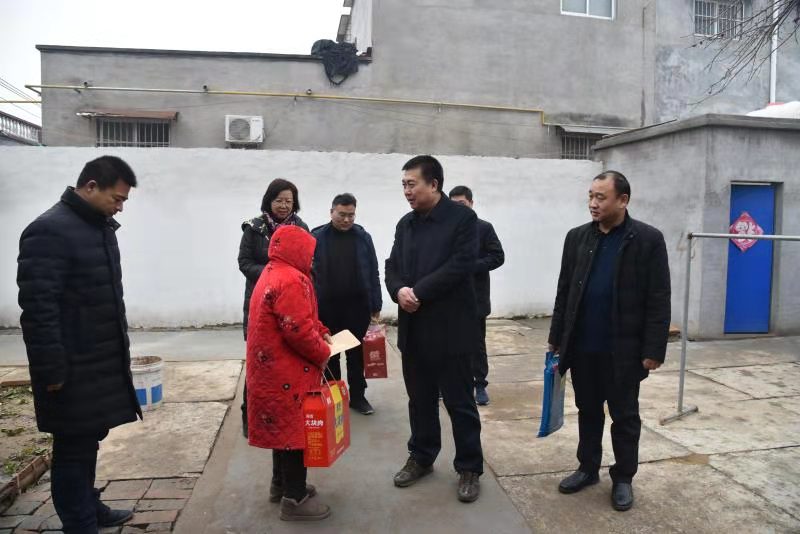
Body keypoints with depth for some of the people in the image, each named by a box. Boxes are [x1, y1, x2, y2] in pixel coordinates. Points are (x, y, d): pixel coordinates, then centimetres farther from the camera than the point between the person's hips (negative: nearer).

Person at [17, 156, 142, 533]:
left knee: (88, 442, 20)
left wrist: (119, 351, 18)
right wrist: (52, 371, -20)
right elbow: (38, 307, -21)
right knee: (74, 449, 3)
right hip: (73, 370, -9)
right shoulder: (49, 230, -17)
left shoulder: (100, 227, 12)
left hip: (101, 362, 9)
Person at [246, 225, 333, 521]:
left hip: (276, 369, 10)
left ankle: (281, 484, 34)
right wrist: (323, 353, -12)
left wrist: (322, 332, 10)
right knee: (295, 428, 1)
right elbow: (299, 330, -27)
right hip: (288, 373, -10)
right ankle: (294, 499, 12)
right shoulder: (291, 280, -22)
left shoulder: (273, 273, 13)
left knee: (283, 426, 20)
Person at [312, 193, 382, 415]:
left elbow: (373, 274, 3)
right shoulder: (317, 237, -2)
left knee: (356, 353, 10)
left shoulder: (363, 237, 2)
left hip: (357, 306, 1)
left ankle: (357, 396, 22)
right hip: (326, 307, 0)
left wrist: (376, 305, 0)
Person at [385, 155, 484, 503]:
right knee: (420, 398, 17)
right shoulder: (406, 223, 12)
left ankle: (469, 468, 21)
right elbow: (392, 266, 8)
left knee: (459, 402, 5)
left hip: (450, 327, -6)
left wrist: (418, 292, -18)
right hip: (413, 327, 6)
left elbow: (460, 265, -18)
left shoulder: (462, 218, -8)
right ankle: (421, 457, 34)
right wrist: (399, 291, -13)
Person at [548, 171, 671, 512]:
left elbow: (658, 301, -8)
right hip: (582, 347, 4)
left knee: (624, 416, 11)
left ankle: (623, 478, 28)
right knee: (588, 412, 16)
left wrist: (653, 350, -10)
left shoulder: (648, 240, -7)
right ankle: (588, 469, 32)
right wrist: (556, 339, 6)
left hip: (623, 350, -3)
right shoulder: (577, 237, 4)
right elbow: (564, 292, 7)